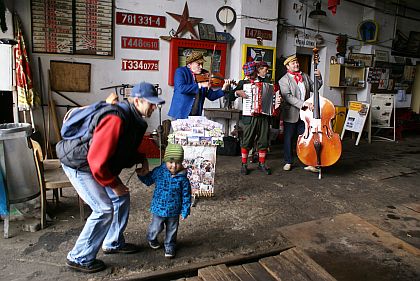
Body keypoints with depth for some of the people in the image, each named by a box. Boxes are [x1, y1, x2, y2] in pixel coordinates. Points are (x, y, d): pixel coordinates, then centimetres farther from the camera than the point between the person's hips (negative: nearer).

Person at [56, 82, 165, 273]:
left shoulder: (135, 119, 1)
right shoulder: (116, 119, -31)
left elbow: (126, 150, 15)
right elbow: (97, 161, -32)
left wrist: (140, 159, -4)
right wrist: (114, 183, -20)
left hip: (100, 165, 10)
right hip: (79, 165, -10)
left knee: (121, 197, 11)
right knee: (104, 209, -10)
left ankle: (113, 243, 29)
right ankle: (79, 258, 8)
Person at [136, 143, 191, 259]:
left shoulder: (183, 178, -15)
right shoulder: (158, 172, -11)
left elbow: (186, 196, -7)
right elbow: (148, 180, 10)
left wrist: (185, 211, -4)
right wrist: (143, 174, -9)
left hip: (174, 211, 0)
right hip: (159, 208, 1)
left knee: (171, 230, 16)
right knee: (156, 228, 15)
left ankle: (170, 246, 40)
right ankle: (151, 238, 49)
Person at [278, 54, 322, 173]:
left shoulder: (305, 76, 12)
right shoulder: (283, 80, -7)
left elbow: (314, 88, 16)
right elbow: (287, 97, -20)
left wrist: (318, 78, -3)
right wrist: (303, 103, -30)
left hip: (304, 114, 4)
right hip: (291, 115, -3)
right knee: (288, 139, 9)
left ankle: (308, 163, 10)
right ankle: (288, 162, 24)